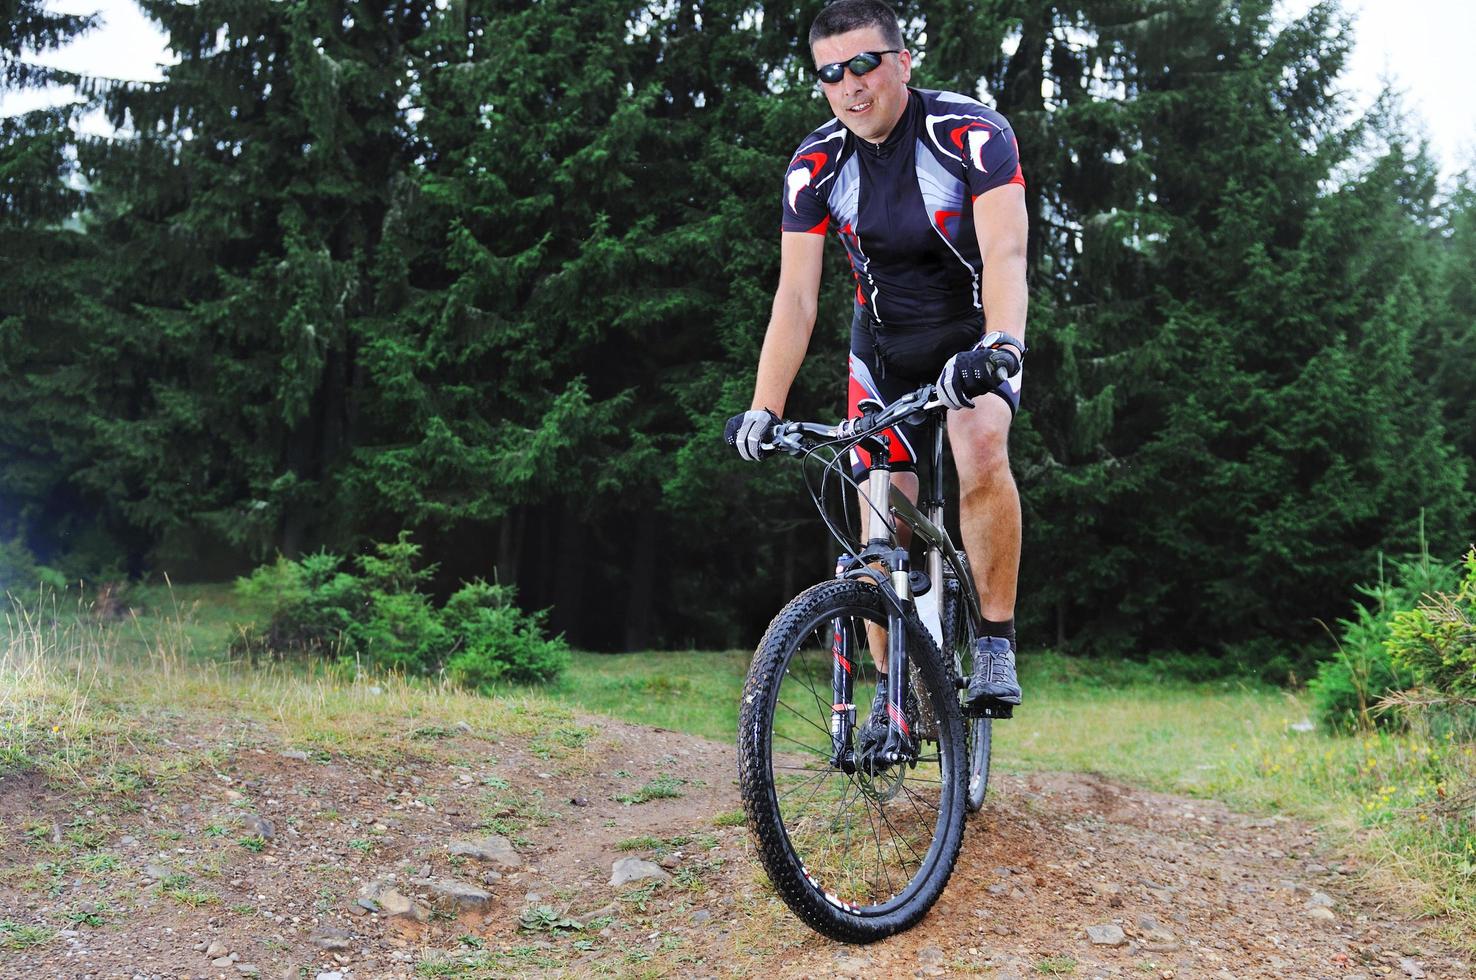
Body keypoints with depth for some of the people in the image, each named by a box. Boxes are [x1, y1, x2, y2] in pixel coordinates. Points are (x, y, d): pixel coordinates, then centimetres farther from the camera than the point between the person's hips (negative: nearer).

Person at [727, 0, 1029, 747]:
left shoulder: (972, 134, -22)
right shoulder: (816, 166, -13)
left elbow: (1005, 256, -34)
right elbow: (795, 295, -13)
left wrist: (1001, 346, -52)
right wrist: (764, 408, -22)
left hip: (975, 332, -3)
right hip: (884, 344, 3)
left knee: (981, 447, -32)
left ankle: (996, 642, -17)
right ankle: (891, 691, 14)